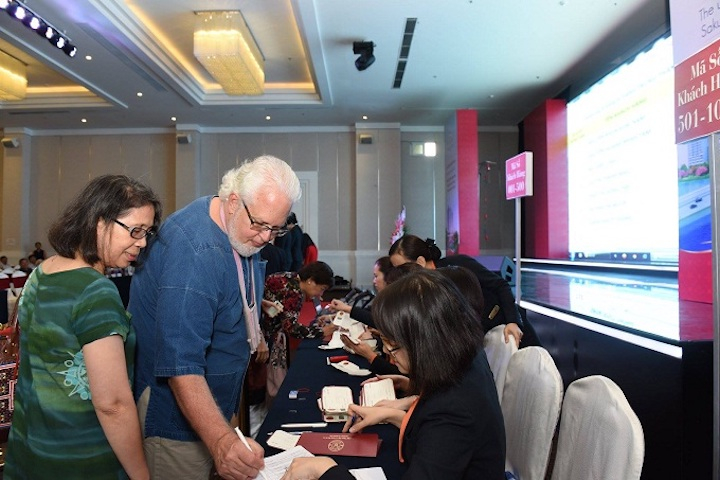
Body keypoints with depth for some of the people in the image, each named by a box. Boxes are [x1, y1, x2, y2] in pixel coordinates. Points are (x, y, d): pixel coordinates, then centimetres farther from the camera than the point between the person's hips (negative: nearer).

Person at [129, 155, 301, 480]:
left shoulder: (242, 232, -4)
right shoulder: (193, 255, -33)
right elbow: (181, 365, -39)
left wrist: (254, 336, 23)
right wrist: (221, 440, -48)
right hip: (178, 417, -8)